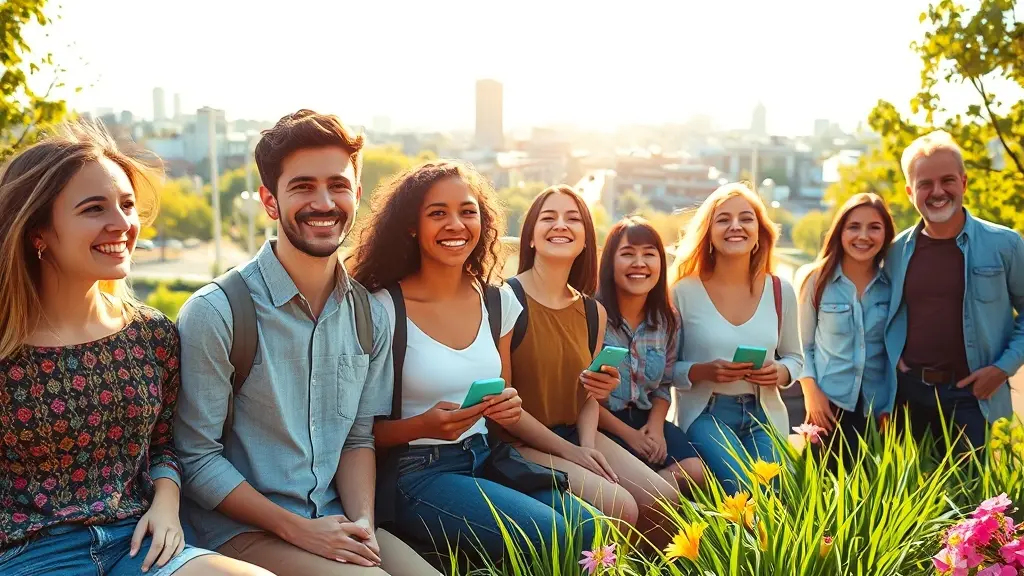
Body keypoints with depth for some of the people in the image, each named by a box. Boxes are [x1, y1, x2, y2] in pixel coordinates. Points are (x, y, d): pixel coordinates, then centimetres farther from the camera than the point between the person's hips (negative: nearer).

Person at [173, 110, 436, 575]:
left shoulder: (370, 315, 3)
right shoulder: (215, 313, -14)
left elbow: (358, 438, 9)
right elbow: (197, 459, -11)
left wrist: (362, 522, -7)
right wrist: (297, 529, -15)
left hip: (334, 523, 5)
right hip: (242, 531, -5)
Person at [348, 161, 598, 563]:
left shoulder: (499, 302, 5)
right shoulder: (382, 310, -12)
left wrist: (508, 408, -7)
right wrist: (424, 427, -25)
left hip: (486, 460, 6)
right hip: (414, 473, -6)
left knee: (588, 530, -14)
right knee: (553, 541, -21)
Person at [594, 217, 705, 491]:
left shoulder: (668, 320, 7)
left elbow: (663, 386, 13)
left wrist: (656, 426, -7)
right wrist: (628, 434, -14)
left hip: (646, 420, 6)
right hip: (601, 424, -6)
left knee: (695, 472, -18)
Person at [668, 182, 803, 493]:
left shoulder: (781, 292, 5)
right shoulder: (685, 292, -5)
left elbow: (794, 358, 16)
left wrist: (780, 372, -6)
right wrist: (703, 372, -21)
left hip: (764, 415, 3)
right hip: (705, 413, -3)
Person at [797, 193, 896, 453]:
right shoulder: (818, 281, -2)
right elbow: (804, 347, 2)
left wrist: (890, 407, 3)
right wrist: (811, 391, -10)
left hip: (877, 410, 1)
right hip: (828, 406, -1)